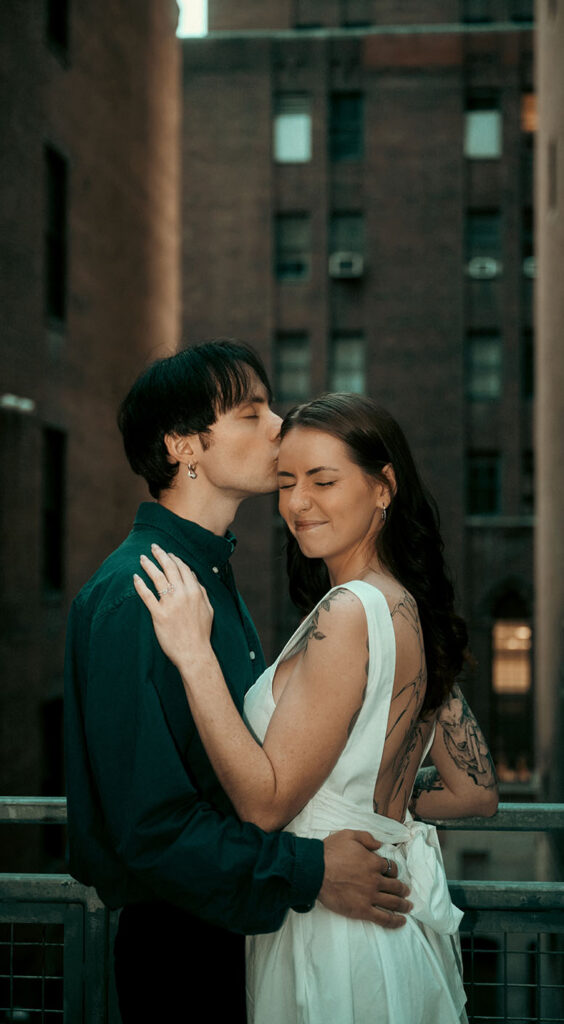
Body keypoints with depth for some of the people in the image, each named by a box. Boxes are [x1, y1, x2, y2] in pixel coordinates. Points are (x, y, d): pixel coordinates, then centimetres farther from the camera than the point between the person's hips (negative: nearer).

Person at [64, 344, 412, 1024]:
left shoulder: (215, 576, 10)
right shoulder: (131, 596, -21)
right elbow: (150, 824, -25)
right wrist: (309, 872, -22)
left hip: (238, 929, 9)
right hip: (179, 947, -9)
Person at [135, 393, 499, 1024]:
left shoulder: (349, 611, -22)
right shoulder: (411, 609, 5)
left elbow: (265, 804, -23)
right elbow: (475, 793, 10)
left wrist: (194, 654, -25)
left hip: (336, 941, -9)